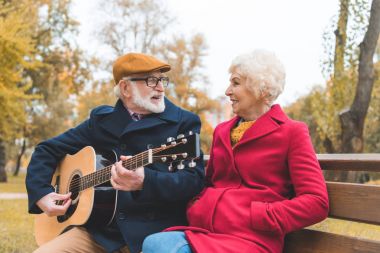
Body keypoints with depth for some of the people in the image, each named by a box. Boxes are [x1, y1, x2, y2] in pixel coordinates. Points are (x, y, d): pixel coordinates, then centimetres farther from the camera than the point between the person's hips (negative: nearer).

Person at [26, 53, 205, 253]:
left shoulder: (184, 122, 3)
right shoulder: (101, 120, 13)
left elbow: (195, 180, -10)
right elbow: (48, 149, 19)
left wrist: (145, 181, -26)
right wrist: (41, 193, 3)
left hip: (156, 231, -3)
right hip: (99, 230, 3)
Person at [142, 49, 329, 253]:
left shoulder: (291, 132, 3)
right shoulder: (222, 131, 21)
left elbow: (317, 202, -7)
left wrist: (253, 217, -13)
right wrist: (195, 208, 4)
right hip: (203, 231, 6)